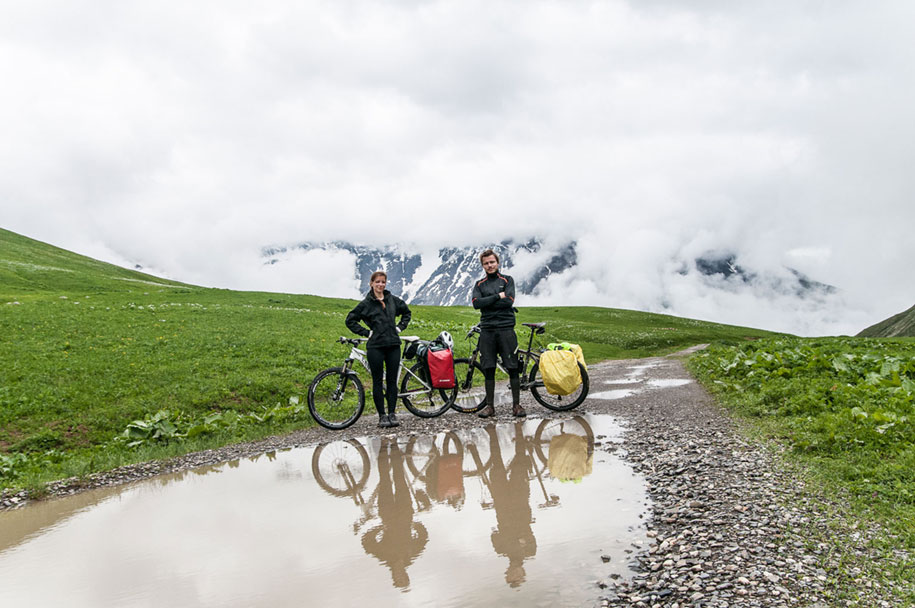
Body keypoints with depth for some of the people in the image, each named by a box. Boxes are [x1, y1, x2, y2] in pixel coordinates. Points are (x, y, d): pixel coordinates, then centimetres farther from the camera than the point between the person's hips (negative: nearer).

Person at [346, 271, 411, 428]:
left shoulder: (393, 300, 9)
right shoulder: (366, 304, 1)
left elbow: (406, 312, 26)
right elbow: (350, 320, 5)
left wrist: (400, 327, 12)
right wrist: (366, 332, -2)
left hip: (393, 345, 3)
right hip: (375, 346, -3)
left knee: (392, 380, 4)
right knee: (378, 382, 2)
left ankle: (392, 414, 11)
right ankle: (382, 416, 9)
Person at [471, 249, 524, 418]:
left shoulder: (507, 280, 7)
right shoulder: (479, 284, 13)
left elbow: (508, 301, -9)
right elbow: (476, 303, -5)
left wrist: (487, 303, -7)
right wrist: (497, 297, -11)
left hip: (506, 328, -2)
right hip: (487, 330, 2)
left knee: (513, 368, -3)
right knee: (488, 369, 3)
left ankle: (516, 405, 5)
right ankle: (489, 406, 10)